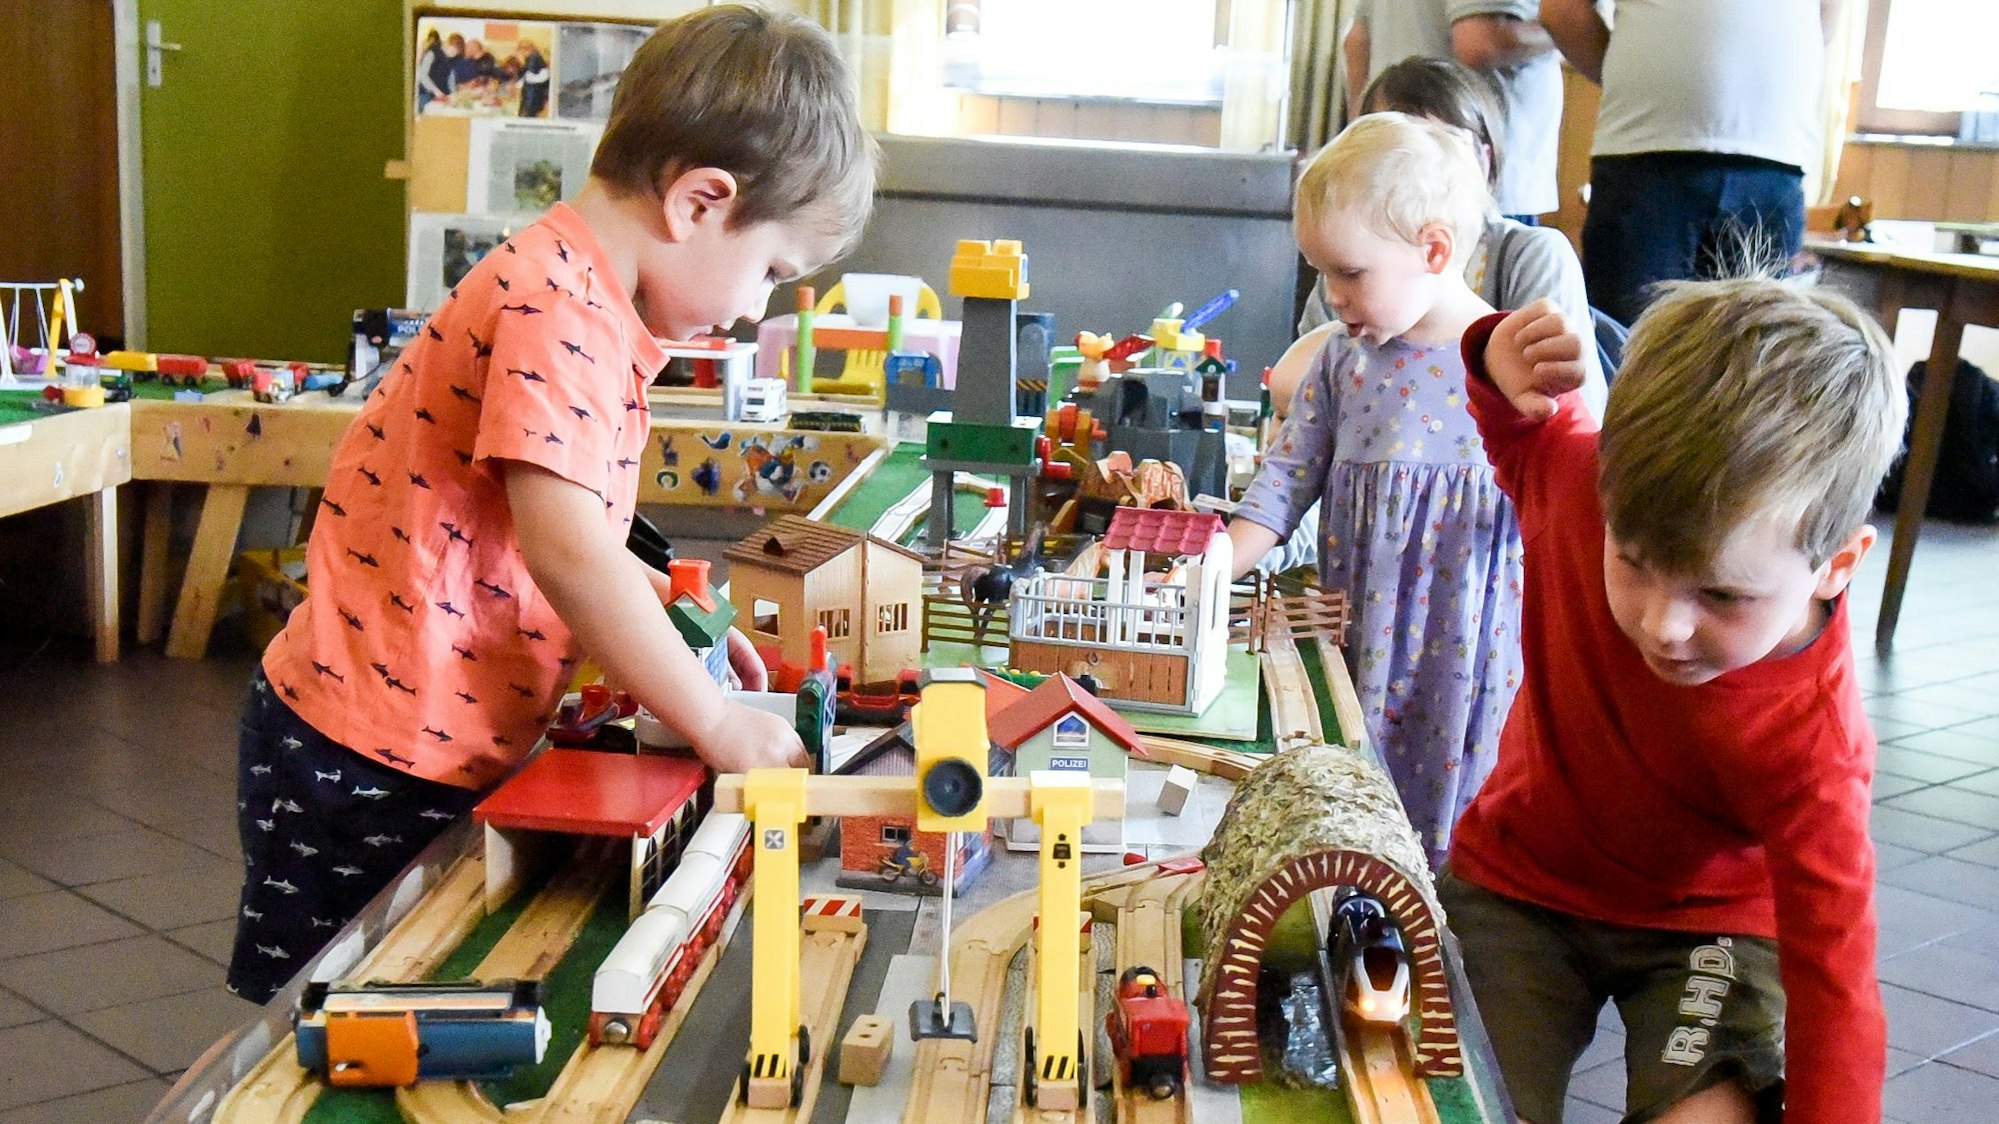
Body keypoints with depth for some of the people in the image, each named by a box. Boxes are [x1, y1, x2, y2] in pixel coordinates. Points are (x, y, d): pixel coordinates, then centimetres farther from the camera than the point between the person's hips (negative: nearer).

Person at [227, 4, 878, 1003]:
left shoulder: (589, 301, 9)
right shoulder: (557, 310, -23)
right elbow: (565, 554, -30)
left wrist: (671, 613, 9)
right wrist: (716, 724, -22)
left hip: (443, 751, 9)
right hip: (364, 765, -9)